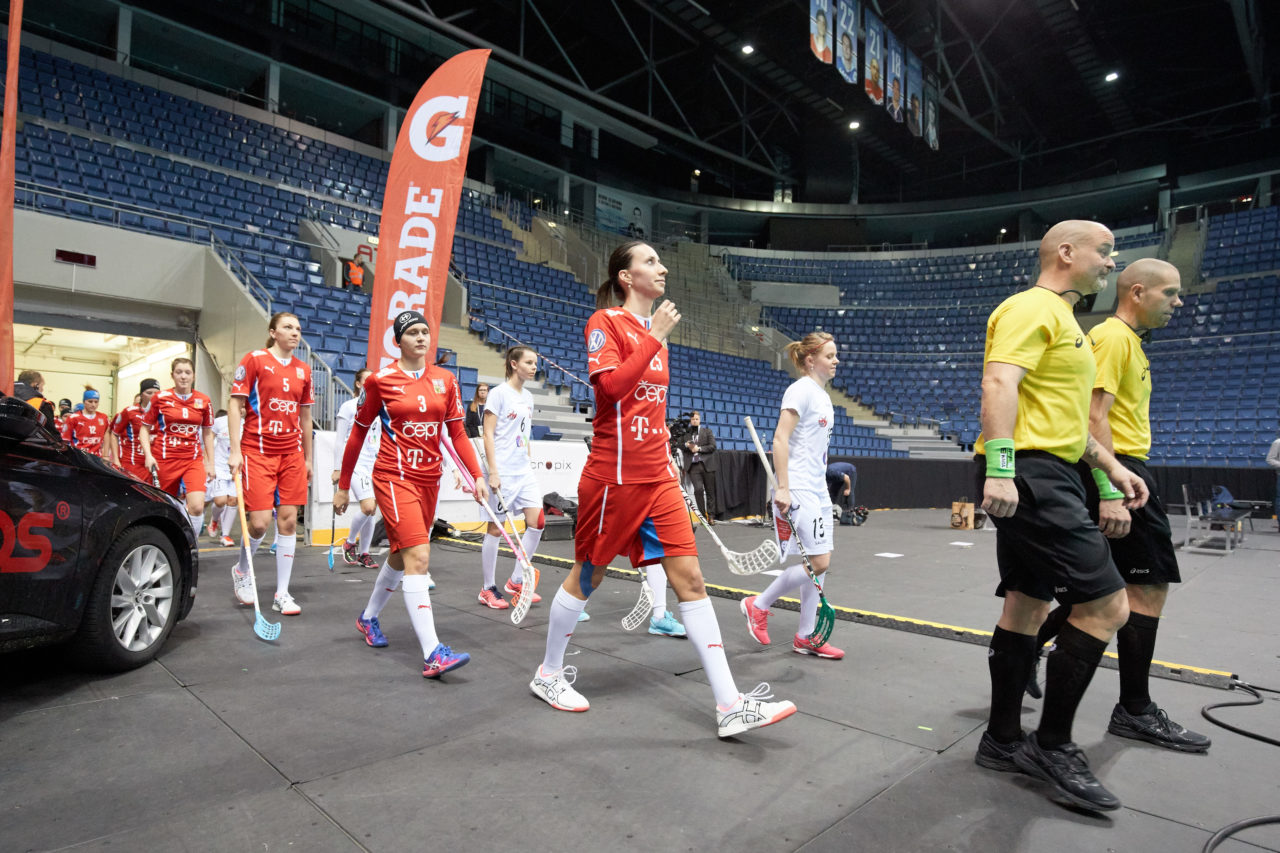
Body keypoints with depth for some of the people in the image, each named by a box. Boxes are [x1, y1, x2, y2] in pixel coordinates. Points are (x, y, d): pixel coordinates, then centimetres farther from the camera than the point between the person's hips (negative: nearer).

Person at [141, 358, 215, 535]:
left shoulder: (204, 400, 5)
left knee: (197, 506, -18)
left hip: (194, 459, 0)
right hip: (165, 459, 0)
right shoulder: (160, 398, 1)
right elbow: (145, 428, 8)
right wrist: (148, 454, -6)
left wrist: (210, 463, 10)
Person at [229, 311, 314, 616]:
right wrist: (235, 451, -10)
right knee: (260, 521, -8)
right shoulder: (254, 360, -2)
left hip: (292, 454, 4)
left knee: (288, 520, 1)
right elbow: (235, 405, -3)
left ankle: (282, 594, 10)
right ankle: (241, 570, 25)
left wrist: (308, 458, 15)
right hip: (257, 451, -4)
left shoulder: (303, 369, 10)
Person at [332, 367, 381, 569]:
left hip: (376, 464, 6)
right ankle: (349, 543, 7)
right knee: (368, 507, -17)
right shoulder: (349, 407, -2)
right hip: (356, 463, -5)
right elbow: (340, 440, -3)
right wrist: (337, 468, -5)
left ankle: (363, 553, 17)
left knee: (372, 510, 5)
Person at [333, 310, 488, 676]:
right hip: (394, 477, -5)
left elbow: (457, 432, 7)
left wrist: (477, 475, -2)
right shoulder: (380, 380, -4)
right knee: (418, 557, -17)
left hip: (429, 479, 5)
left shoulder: (445, 380, 6)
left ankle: (368, 618, 42)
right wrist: (343, 486, 7)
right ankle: (433, 654, -19)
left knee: (402, 555, 17)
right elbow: (358, 433, 4)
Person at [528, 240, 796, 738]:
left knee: (689, 577, 0)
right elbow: (611, 385, -20)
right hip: (615, 474, -7)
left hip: (657, 476, 7)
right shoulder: (606, 321, -6)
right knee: (586, 576, 8)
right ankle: (549, 675, 31)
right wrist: (655, 338, -18)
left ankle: (729, 706, 2)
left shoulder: (654, 330, 16)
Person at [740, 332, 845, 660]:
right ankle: (758, 604, 7)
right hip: (797, 491, -10)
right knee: (818, 562, -11)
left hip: (817, 490, 10)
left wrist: (821, 484, 21)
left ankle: (805, 637, 17)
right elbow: (780, 439, -18)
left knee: (821, 562, 9)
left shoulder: (822, 395, 16)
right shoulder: (801, 389, -11)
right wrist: (783, 488, -23)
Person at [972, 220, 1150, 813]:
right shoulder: (1031, 307, -7)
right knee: (1107, 604, -9)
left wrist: (1109, 465, 26)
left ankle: (1003, 741, 21)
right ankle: (1052, 745, 4)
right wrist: (999, 466, -31)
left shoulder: (1062, 319, 25)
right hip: (1030, 474, -11)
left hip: (1047, 477, 11)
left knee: (1027, 604, 11)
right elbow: (999, 384, -21)